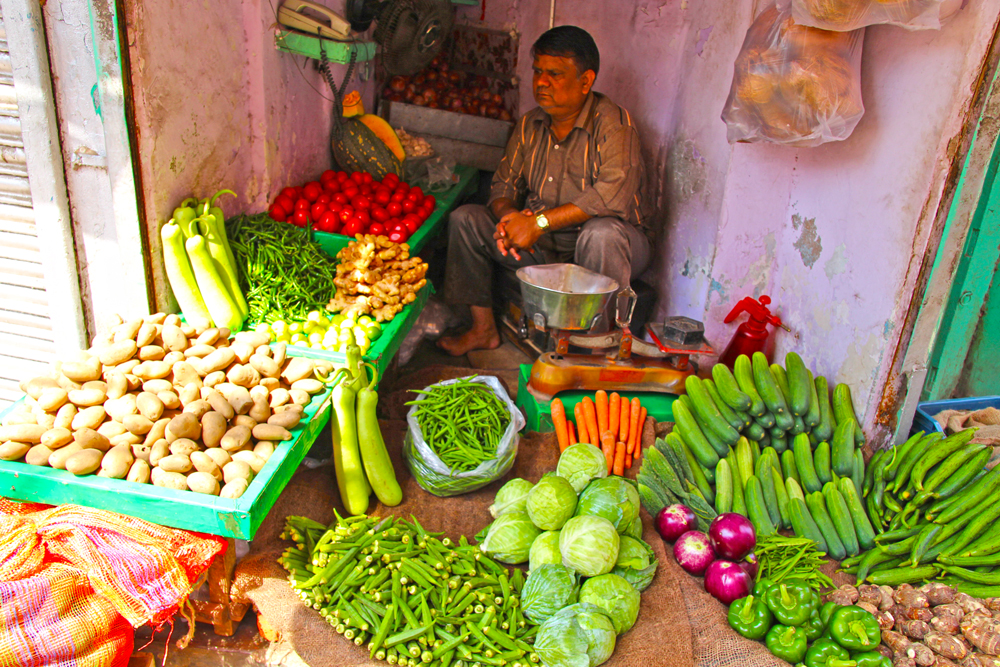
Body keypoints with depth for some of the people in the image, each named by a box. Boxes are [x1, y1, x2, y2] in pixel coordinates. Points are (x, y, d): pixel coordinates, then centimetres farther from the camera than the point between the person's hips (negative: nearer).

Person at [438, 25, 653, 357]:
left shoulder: (612, 123, -16)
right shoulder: (530, 125, 5)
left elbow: (613, 196, -30)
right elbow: (504, 183, 8)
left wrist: (539, 222, -30)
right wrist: (508, 216, -17)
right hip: (542, 245, 6)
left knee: (601, 233, -40)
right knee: (464, 219, -4)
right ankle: (483, 328, 3)